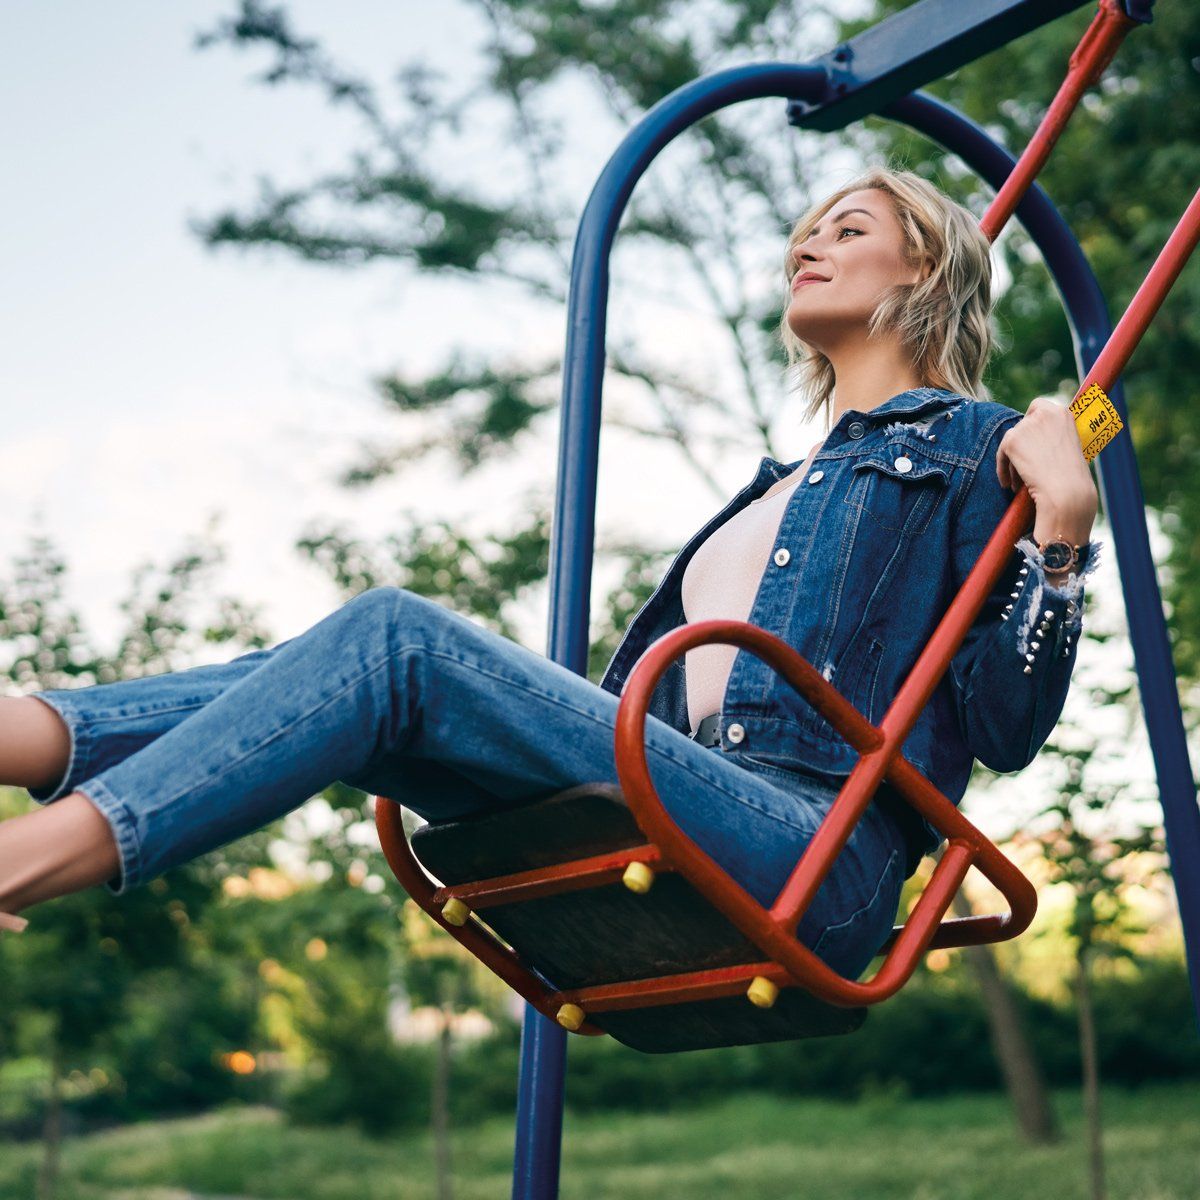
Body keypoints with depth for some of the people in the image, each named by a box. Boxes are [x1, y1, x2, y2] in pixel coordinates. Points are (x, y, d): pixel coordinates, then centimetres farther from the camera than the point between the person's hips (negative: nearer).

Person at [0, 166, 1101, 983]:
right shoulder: (784, 486, 33)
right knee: (350, 683, -10)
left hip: (816, 850, -7)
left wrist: (1060, 531, -10)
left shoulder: (972, 444, 12)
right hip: (703, 831, 7)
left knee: (394, 636, -23)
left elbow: (1006, 729, -1)